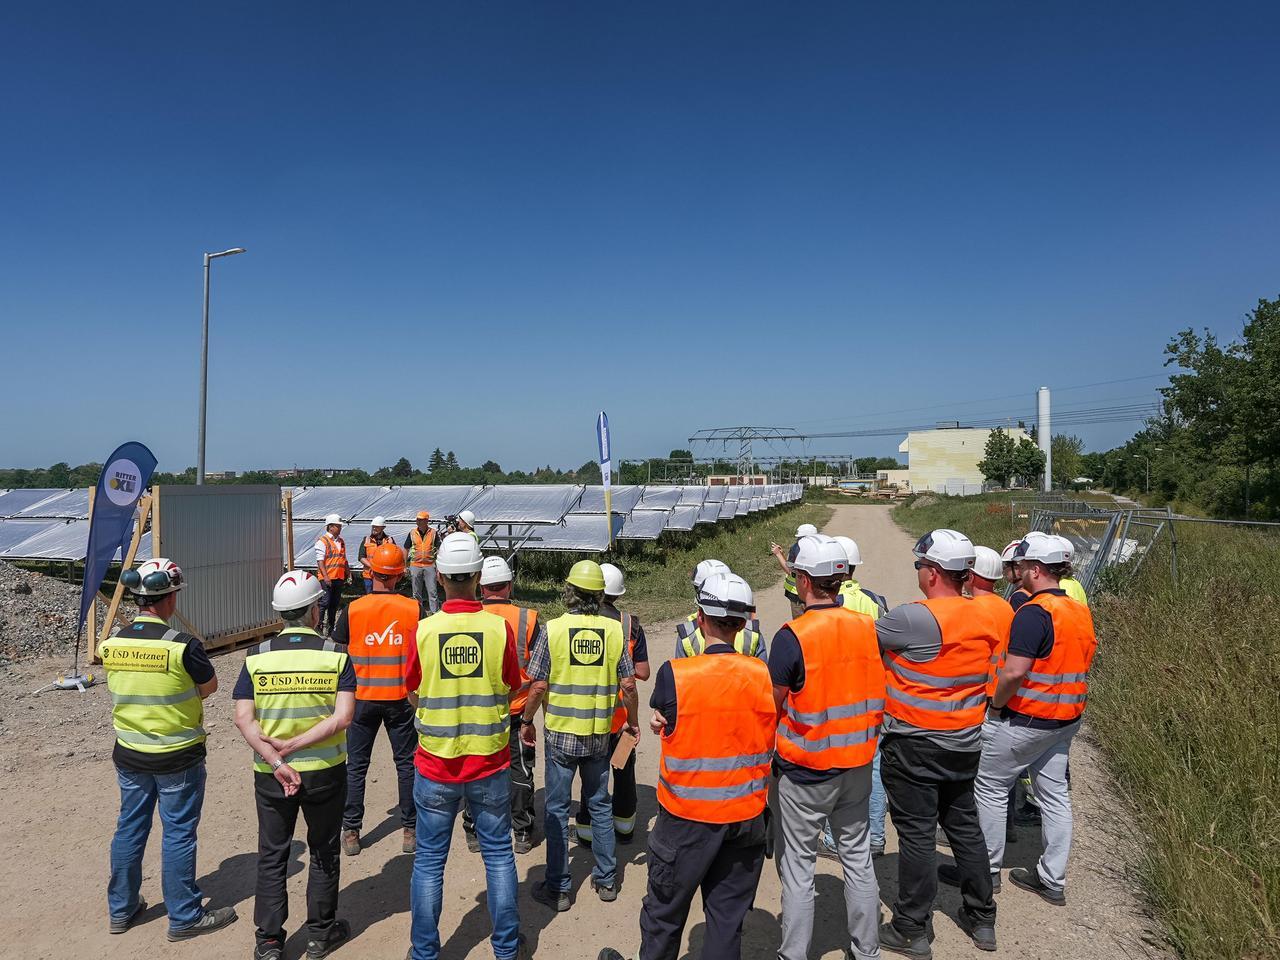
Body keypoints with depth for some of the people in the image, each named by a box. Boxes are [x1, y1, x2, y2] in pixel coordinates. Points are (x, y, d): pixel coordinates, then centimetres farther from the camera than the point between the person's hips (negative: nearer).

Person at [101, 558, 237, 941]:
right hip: (178, 756, -5)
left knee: (130, 827, 19)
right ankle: (184, 916, 18)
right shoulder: (183, 645, -23)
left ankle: (121, 909, 34)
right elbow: (209, 687, -8)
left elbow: (132, 688, 8)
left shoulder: (111, 643, -5)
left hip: (129, 753, 5)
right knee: (178, 833, 6)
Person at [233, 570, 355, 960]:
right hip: (325, 771, -1)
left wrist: (277, 761, -16)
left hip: (270, 776, 1)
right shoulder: (336, 655, -12)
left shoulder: (257, 657, -6)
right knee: (324, 854, 17)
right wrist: (293, 745, -17)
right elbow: (342, 717, -21)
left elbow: (243, 719, -13)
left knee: (272, 857, 17)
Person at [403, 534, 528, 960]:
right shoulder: (499, 627, -13)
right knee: (498, 853, 15)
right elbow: (511, 690, 0)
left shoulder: (423, 630, -13)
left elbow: (413, 695, 1)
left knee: (429, 861, 14)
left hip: (436, 765, 0)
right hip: (490, 764, 1)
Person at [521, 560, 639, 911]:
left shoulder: (553, 629, -12)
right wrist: (632, 721, 11)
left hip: (560, 733, -2)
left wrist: (526, 721, 4)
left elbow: (538, 686, -12)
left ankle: (557, 888, 18)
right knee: (600, 805, 18)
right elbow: (628, 685, -4)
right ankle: (606, 880, 27)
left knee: (557, 809, 10)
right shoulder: (614, 629, -6)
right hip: (600, 734, 3)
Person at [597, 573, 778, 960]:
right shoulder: (764, 675, -10)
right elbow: (768, 742, 1)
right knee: (728, 914, 18)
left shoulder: (674, 674, -20)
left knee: (665, 910, 18)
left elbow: (661, 722, -2)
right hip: (747, 816, 3)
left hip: (688, 816, -3)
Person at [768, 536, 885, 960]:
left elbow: (772, 707, -14)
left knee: (798, 867, 9)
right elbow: (876, 694, 5)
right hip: (857, 765, 5)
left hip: (805, 772, -5)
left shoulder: (792, 637, -21)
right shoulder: (867, 627, -6)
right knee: (857, 857, 20)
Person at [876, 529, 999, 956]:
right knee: (964, 826, 20)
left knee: (917, 834, 5)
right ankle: (982, 920, 35)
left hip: (915, 746, -7)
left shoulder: (916, 617, -24)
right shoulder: (982, 619, -1)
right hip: (965, 744, 7)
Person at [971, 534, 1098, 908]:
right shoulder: (1082, 611, 6)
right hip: (1067, 720, 9)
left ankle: (986, 867, 17)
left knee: (990, 787, 6)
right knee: (1054, 792, 14)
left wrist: (996, 705, -12)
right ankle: (1053, 879, 23)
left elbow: (1014, 671, -27)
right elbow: (1083, 666, 17)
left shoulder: (1034, 612, -22)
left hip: (1025, 719, -8)